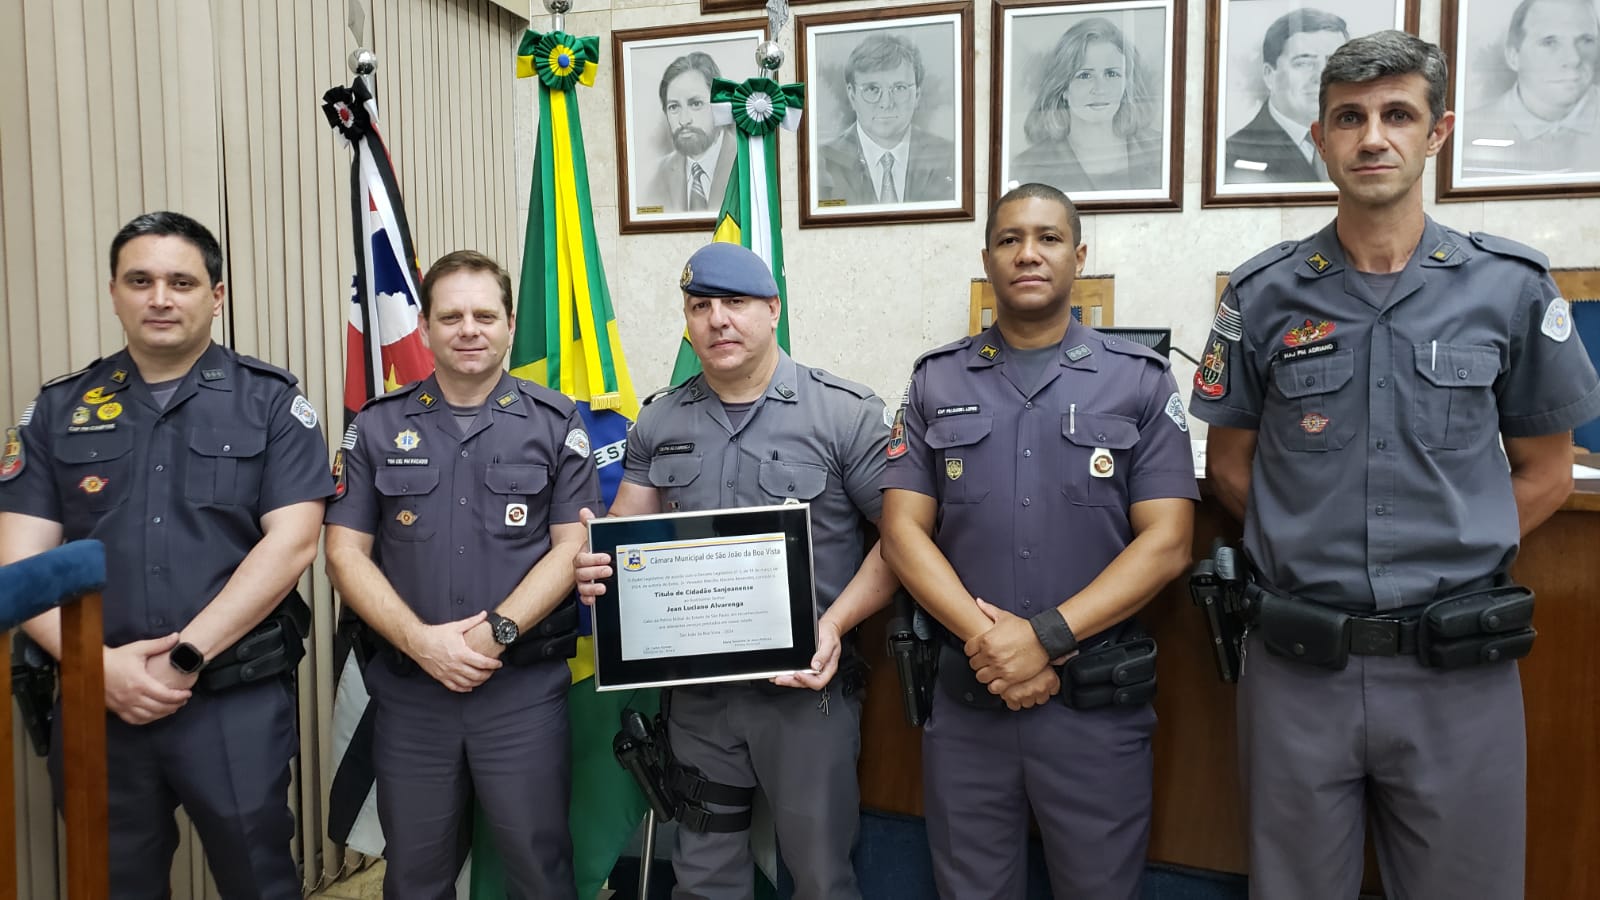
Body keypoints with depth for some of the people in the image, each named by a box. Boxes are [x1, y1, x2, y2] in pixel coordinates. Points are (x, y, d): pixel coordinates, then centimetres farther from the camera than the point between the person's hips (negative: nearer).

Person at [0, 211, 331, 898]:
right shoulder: (59, 411, 8)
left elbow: (292, 541, -10)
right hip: (97, 701, 3)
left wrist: (186, 656, -15)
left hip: (238, 703, -2)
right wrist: (99, 665, -13)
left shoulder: (271, 403, 0)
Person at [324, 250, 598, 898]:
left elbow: (572, 547, -3)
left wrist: (498, 630, -15)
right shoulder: (378, 427, 5)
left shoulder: (555, 424, 1)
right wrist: (420, 641, -12)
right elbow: (345, 553, 1)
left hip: (525, 690, -1)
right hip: (409, 690, 2)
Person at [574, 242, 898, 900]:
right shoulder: (659, 421, 6)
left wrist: (834, 625, -19)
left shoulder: (845, 412, -8)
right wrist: (596, 570, -14)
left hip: (807, 684, -4)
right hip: (697, 688, 4)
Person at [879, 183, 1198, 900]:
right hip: (965, 697, 1)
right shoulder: (936, 382, 6)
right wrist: (985, 637, -14)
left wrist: (1047, 638, -15)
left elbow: (1166, 542, -5)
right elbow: (903, 531, 0)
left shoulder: (1140, 381, 1)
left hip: (1100, 704, -1)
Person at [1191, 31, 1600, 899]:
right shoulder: (1262, 295, -1)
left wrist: (1449, 561, 0)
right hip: (1299, 666, 0)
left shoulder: (1511, 288, -1)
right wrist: (1310, 555, 0)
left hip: (1458, 669, 0)